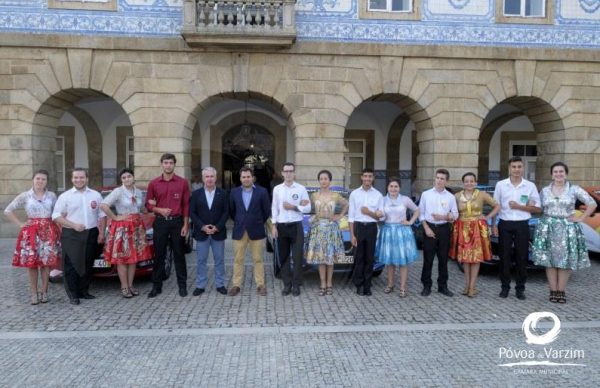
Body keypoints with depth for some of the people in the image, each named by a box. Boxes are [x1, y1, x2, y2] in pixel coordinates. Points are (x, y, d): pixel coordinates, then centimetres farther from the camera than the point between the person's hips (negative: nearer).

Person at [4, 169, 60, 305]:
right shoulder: (25, 196, 2)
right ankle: (34, 293, 11)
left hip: (48, 231, 1)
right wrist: (20, 223, -1)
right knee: (31, 262, 0)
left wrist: (61, 225, -2)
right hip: (31, 232, -1)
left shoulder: (52, 196, 6)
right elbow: (8, 210, 5)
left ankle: (44, 292, 13)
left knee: (46, 262, 1)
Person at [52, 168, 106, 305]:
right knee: (71, 265, -4)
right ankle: (73, 295, 4)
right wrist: (73, 225, -13)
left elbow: (102, 215, 12)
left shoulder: (96, 195, 10)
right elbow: (56, 216, -2)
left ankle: (84, 291, 21)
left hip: (91, 234, 3)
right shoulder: (65, 196, 2)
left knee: (88, 265, 9)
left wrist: (101, 233, 3)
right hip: (71, 235, -3)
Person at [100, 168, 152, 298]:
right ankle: (124, 287, 7)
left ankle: (130, 285, 18)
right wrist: (114, 217, -15)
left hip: (137, 227, 6)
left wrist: (151, 207, 2)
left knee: (134, 257, 8)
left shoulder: (138, 192, 8)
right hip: (122, 227, -5)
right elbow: (103, 205, -19)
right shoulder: (118, 191, -9)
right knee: (122, 258, -1)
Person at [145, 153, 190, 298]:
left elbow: (186, 205, 0)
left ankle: (182, 285, 13)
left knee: (179, 254, 5)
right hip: (160, 222, 1)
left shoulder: (182, 183, 0)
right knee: (159, 255, 7)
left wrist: (185, 225, -5)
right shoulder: (153, 183, 4)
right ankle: (156, 286, 17)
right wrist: (159, 210, -11)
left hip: (177, 222, -1)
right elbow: (148, 204, 9)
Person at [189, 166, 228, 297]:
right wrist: (202, 227, -12)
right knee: (201, 260, 6)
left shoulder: (222, 193, 3)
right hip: (201, 232, 0)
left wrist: (217, 227, -11)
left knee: (219, 260, 7)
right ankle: (200, 286, 15)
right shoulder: (196, 194, 4)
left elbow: (226, 212, 0)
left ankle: (220, 285, 17)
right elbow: (192, 213, 0)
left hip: (218, 232, 0)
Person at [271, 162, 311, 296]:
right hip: (281, 226, 2)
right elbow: (274, 208, 5)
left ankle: (296, 285, 11)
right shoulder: (277, 189, 6)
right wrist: (274, 226, -1)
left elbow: (308, 208, 0)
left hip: (296, 226, -2)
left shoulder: (301, 189, 1)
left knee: (297, 256, 0)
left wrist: (294, 207, -12)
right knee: (284, 257, 7)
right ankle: (287, 284, 18)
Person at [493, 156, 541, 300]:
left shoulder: (530, 186, 2)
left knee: (522, 257, 5)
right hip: (504, 224, 0)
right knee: (504, 257, 5)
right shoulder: (500, 185, 3)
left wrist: (519, 206, -12)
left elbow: (538, 209, 2)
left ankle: (520, 288, 17)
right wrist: (494, 225, 2)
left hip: (522, 225, 0)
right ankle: (505, 287, 16)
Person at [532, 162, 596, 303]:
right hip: (548, 228, 1)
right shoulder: (545, 190, 6)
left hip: (567, 228, -1)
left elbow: (592, 204, 0)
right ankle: (553, 291, 9)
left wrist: (581, 218, -4)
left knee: (565, 261, 1)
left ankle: (561, 291, 10)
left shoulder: (574, 189, -1)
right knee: (549, 260, 0)